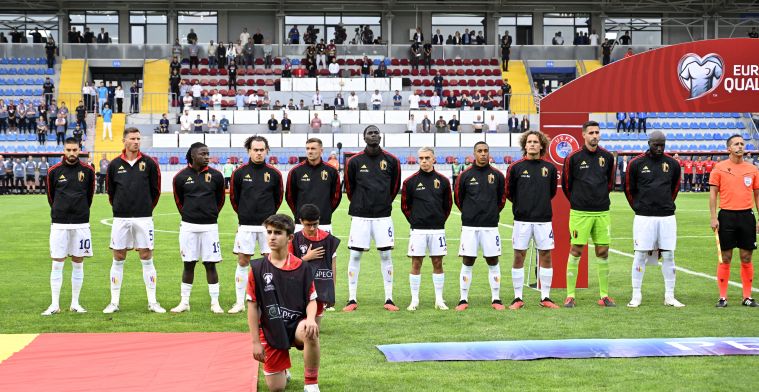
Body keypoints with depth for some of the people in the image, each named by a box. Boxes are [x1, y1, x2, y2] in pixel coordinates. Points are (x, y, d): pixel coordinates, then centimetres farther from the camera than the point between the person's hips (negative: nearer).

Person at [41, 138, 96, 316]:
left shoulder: (88, 170, 2)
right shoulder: (54, 171, 1)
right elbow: (51, 195, 11)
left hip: (81, 224, 1)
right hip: (59, 224, -1)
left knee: (78, 264, 5)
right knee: (57, 264, -1)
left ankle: (75, 304, 13)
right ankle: (55, 305, 3)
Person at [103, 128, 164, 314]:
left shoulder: (149, 163, 1)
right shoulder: (114, 165, 3)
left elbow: (156, 190, 8)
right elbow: (110, 191, 13)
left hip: (143, 218, -1)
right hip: (121, 218, 1)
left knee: (147, 258, 1)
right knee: (118, 259, 5)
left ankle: (152, 302, 7)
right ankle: (114, 302, 11)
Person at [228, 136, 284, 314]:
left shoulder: (274, 173, 1)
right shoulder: (240, 172, 0)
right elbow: (233, 197, 11)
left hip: (267, 224, 0)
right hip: (246, 225, 0)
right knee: (242, 262, 2)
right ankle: (240, 302, 9)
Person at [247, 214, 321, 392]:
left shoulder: (302, 268, -3)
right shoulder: (257, 269, -3)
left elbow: (311, 300, 1)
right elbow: (253, 306, 0)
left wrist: (311, 319, -22)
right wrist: (256, 342, -3)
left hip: (297, 324, -1)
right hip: (271, 331, 1)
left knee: (310, 333, -38)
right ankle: (283, 371, 39)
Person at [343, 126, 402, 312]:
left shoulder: (391, 161, 2)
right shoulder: (354, 161, -1)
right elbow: (349, 187, 11)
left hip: (383, 216, 1)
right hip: (360, 216, -1)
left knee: (386, 255, 3)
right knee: (355, 255, 0)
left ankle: (389, 299, 9)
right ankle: (352, 300, 6)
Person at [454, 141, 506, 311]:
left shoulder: (497, 175, 4)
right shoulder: (465, 175, 1)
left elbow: (502, 199, 15)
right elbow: (458, 198, 12)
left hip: (490, 226, 1)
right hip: (469, 226, -1)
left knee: (493, 262, 4)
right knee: (467, 262, 1)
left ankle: (496, 300, 11)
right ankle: (463, 300, 6)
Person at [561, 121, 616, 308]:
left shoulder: (607, 157, 6)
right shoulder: (573, 157, -4)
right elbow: (566, 184, 7)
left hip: (602, 212, 3)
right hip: (579, 213, -3)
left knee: (603, 252, 4)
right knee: (575, 251, -4)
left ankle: (604, 296, 11)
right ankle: (570, 295, 1)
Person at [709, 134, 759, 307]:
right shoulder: (719, 168, 0)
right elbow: (713, 194, 0)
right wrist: (714, 218, -8)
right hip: (726, 215, -2)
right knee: (725, 258, 1)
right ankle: (722, 297, 6)